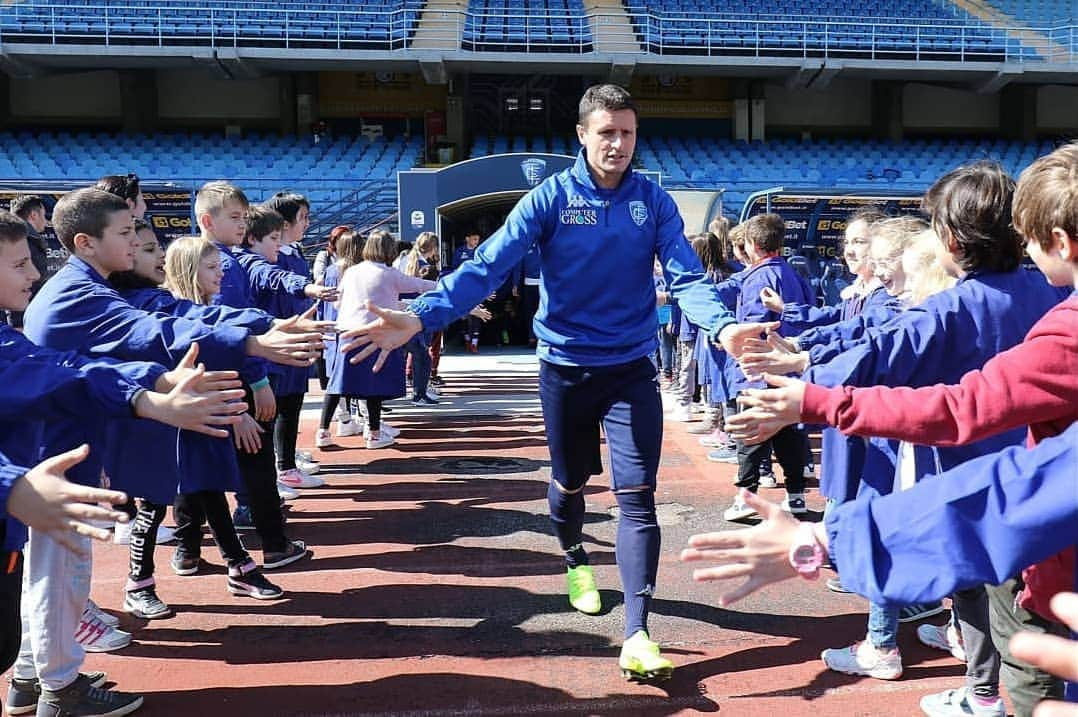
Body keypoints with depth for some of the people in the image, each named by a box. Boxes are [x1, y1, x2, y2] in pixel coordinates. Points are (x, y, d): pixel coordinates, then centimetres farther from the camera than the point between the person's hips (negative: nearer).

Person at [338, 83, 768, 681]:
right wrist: (419, 318, -34)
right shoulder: (549, 198, -9)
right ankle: (575, 560, 50)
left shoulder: (654, 201, -4)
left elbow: (686, 278, -14)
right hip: (564, 366, 0)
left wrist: (723, 326, -36)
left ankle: (637, 635, -2)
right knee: (569, 482, 18)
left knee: (636, 495, -7)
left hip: (632, 368, 0)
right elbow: (487, 266, -19)